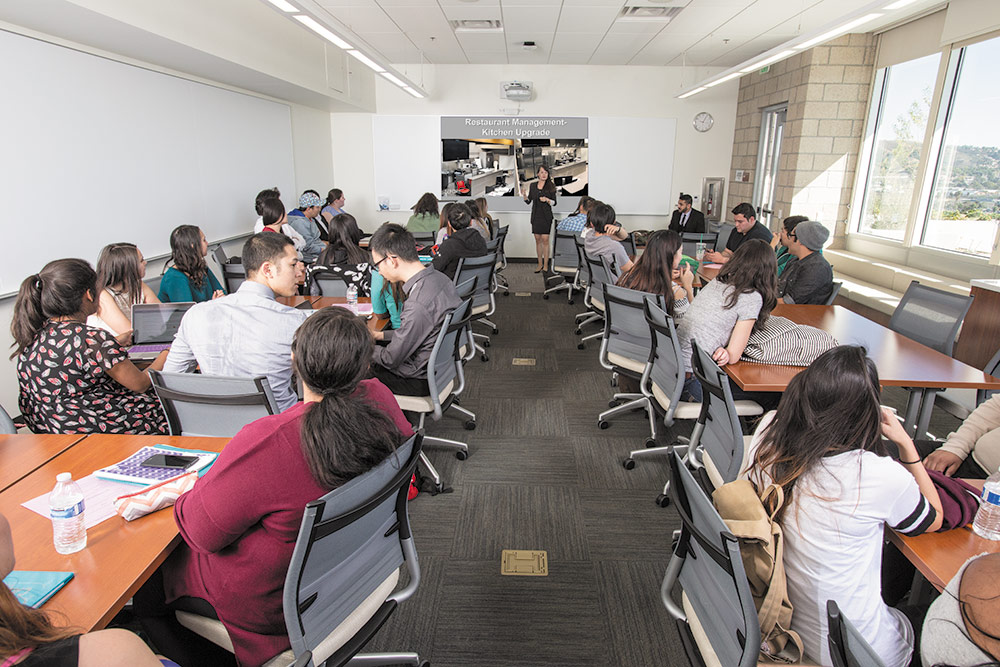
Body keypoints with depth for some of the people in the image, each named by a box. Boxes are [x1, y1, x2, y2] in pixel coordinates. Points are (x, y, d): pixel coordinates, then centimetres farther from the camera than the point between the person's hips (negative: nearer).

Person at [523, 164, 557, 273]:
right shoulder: (533, 185, 7)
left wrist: (547, 200, -18)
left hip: (546, 216, -3)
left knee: (545, 240, -6)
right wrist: (525, 195, -10)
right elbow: (528, 201, 10)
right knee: (538, 240, 6)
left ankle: (545, 265, -1)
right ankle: (540, 264, 14)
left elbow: (554, 203, 0)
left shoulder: (551, 186, -1)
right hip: (535, 216, 3)